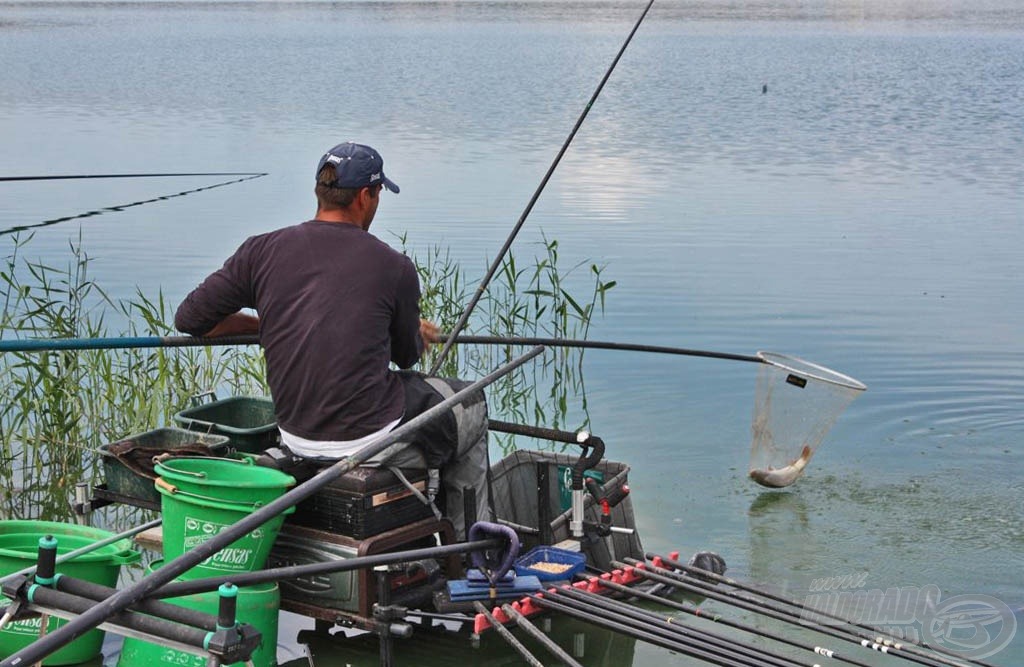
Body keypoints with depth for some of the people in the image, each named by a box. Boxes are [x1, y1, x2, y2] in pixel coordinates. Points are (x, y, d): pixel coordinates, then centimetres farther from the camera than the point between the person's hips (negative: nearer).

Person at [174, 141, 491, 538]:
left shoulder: (263, 251, -1)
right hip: (372, 440, -5)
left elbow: (188, 318, 5)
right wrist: (419, 335, 32)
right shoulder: (393, 266, -9)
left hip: (296, 440, 5)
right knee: (471, 403, 24)